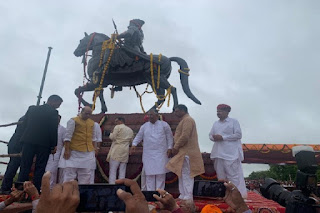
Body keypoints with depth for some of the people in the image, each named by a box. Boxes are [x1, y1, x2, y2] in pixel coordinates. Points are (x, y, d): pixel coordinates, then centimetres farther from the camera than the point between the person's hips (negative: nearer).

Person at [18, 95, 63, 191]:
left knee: (25, 167, 8)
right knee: (40, 168, 3)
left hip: (29, 141, 4)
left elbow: (24, 124, 12)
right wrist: (54, 146, -5)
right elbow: (53, 130, -10)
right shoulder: (53, 112, -6)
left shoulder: (32, 108, 10)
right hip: (44, 143, -4)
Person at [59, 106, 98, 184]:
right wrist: (67, 150, -13)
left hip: (88, 153, 5)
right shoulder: (73, 121, -4)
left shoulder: (92, 123, 12)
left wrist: (94, 149, 13)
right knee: (69, 172, 0)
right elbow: (68, 136, -8)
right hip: (74, 152, -5)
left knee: (86, 174, 8)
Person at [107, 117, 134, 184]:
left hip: (116, 151, -6)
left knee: (112, 171, -2)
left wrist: (111, 134, 12)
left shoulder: (117, 127, -3)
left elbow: (112, 137, -8)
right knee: (122, 171, 8)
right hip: (125, 151, 6)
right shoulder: (130, 130, 15)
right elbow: (130, 141, 16)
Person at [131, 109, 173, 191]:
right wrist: (134, 144, -5)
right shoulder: (144, 126, 11)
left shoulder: (164, 125, 5)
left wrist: (169, 148, -2)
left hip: (161, 154, -1)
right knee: (149, 173, 2)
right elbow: (138, 136, 11)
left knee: (160, 173, -1)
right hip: (148, 154, 2)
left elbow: (169, 137, 6)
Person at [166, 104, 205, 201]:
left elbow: (185, 136, -22)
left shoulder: (188, 120, -12)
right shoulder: (184, 120, 21)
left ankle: (187, 197, 0)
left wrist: (175, 147, -14)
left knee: (186, 175, -6)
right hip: (183, 152, 10)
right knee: (182, 174, 14)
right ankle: (183, 196, 22)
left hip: (186, 153, -10)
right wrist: (176, 148, 14)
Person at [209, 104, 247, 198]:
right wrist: (214, 137, -6)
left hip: (230, 154, -6)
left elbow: (238, 135, -9)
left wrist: (223, 137, -14)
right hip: (218, 153, 6)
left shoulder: (234, 121, 0)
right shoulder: (215, 123, 19)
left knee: (233, 175, -8)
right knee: (220, 175, 10)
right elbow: (210, 135, 19)